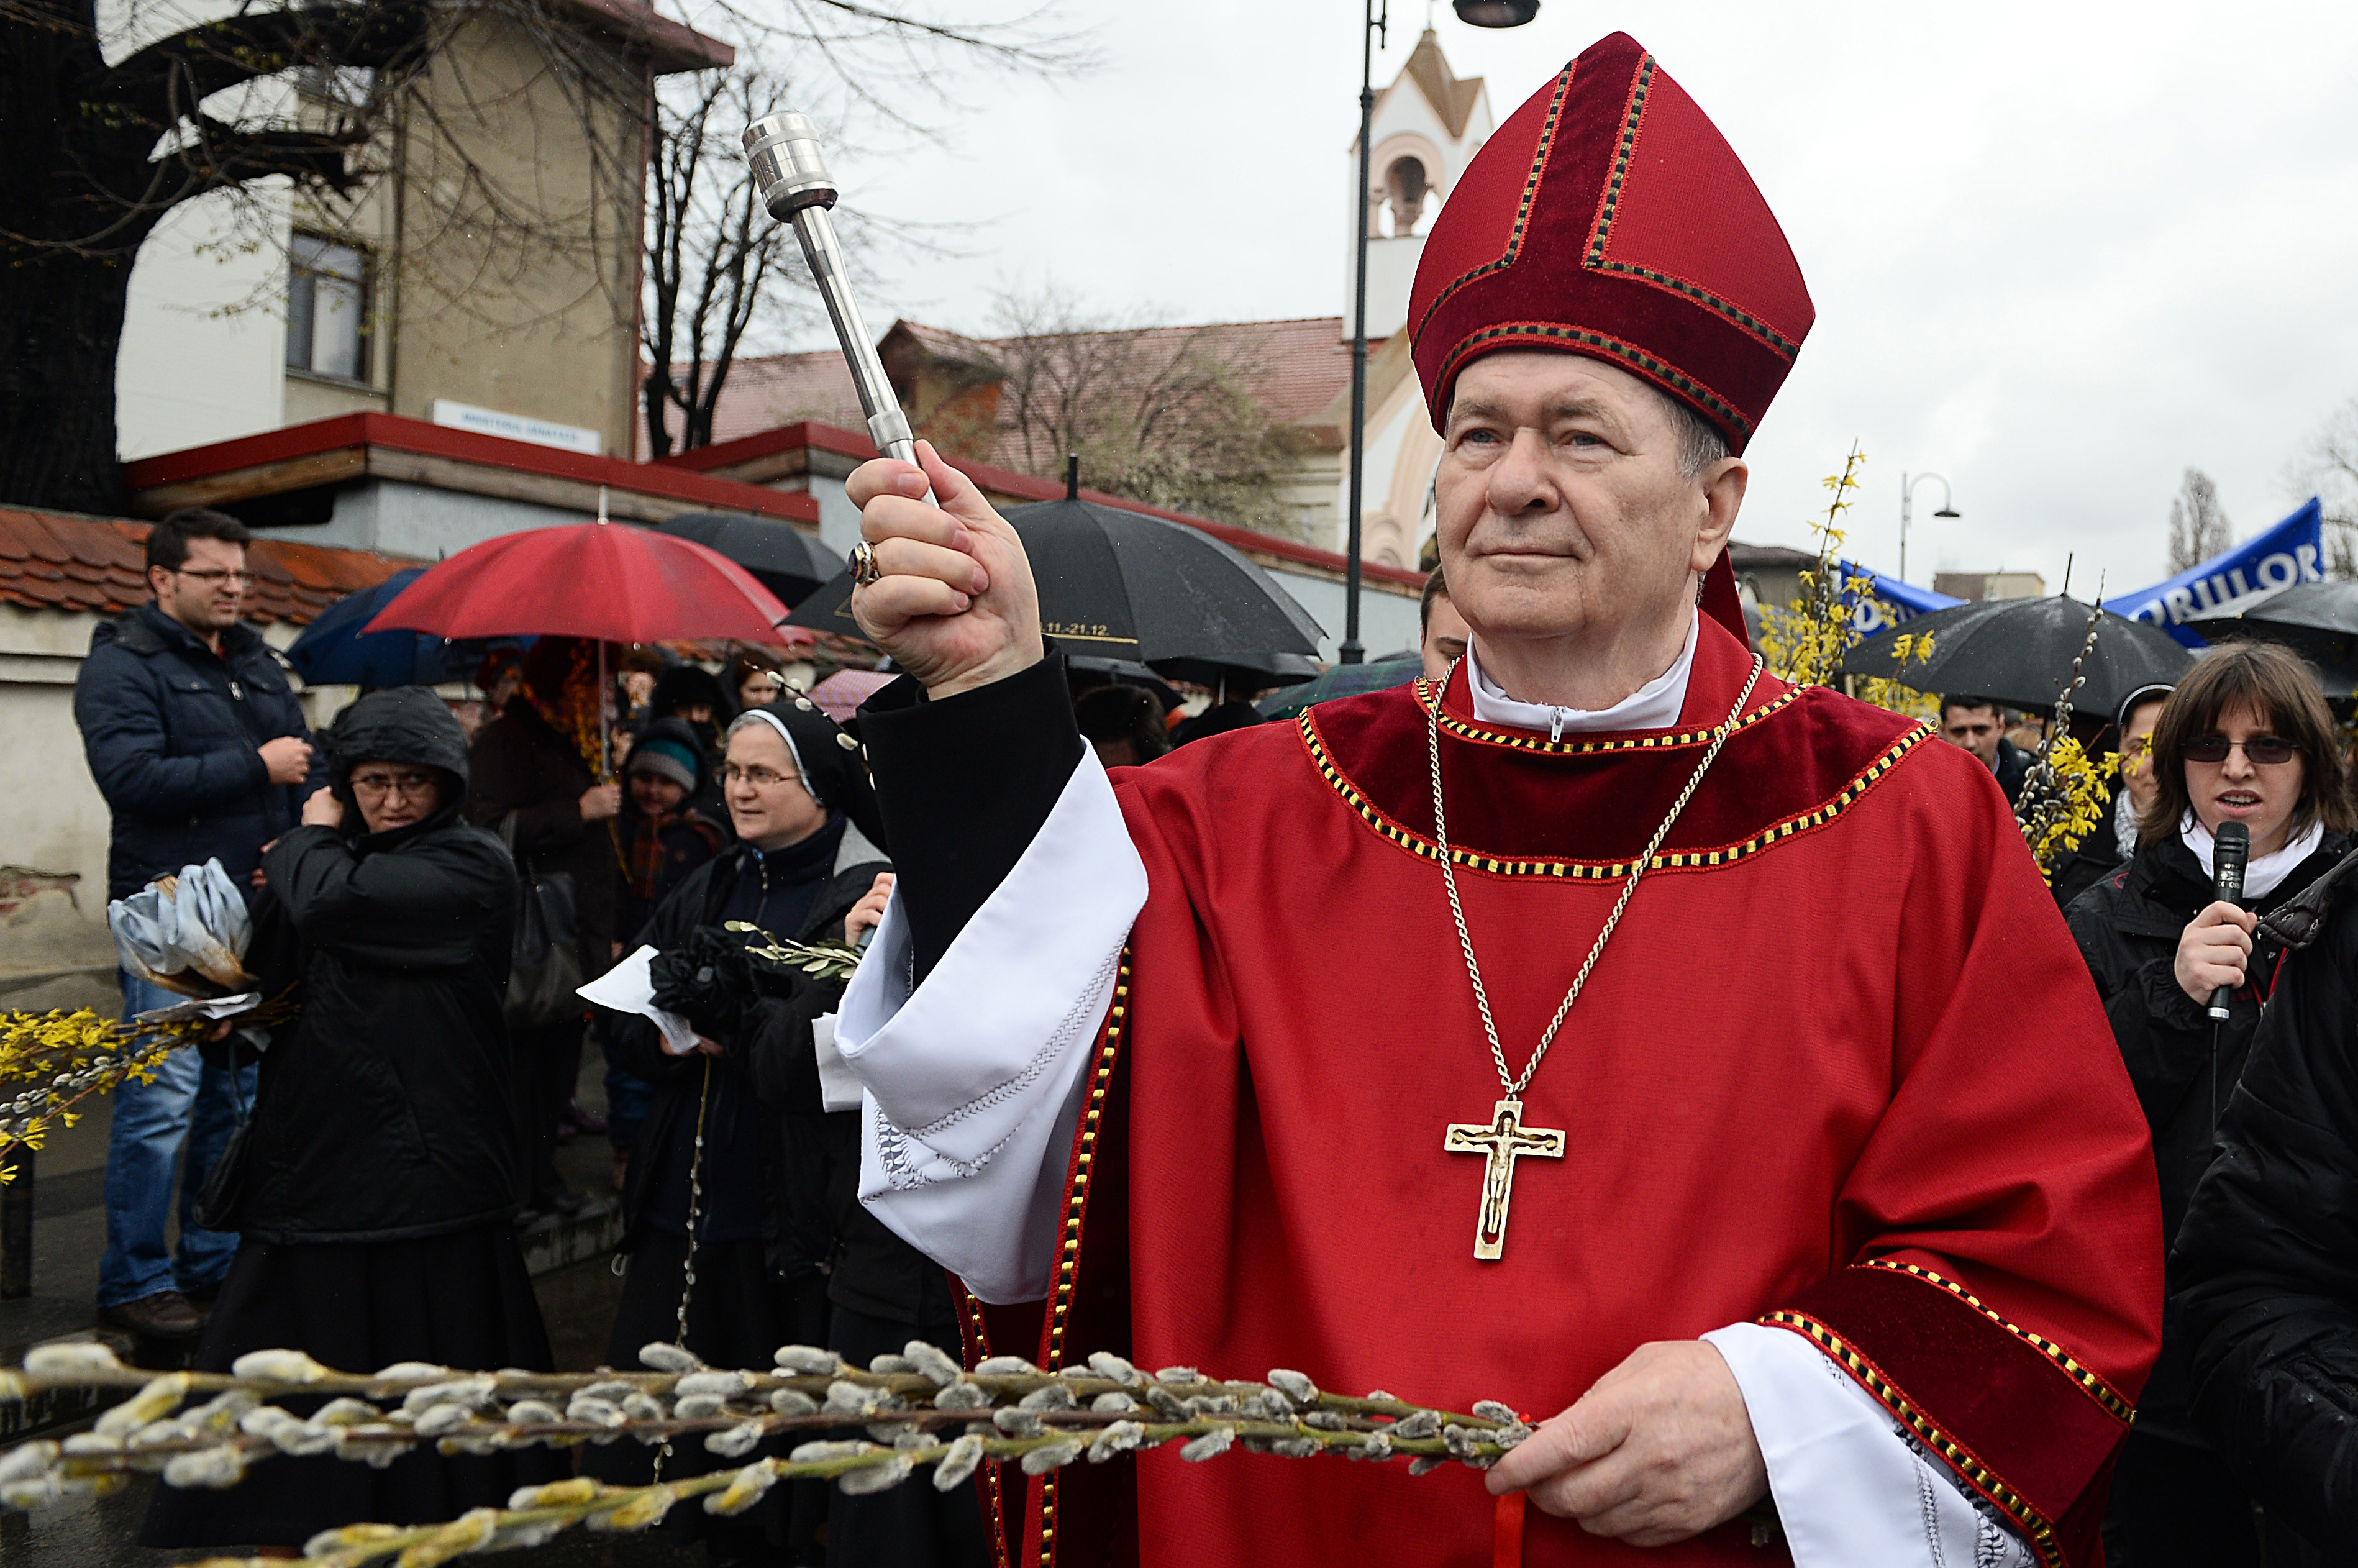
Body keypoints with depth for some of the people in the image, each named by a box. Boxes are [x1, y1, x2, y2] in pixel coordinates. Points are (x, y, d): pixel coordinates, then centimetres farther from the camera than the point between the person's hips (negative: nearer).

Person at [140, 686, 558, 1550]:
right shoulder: (348, 855, 13)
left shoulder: (473, 867, -12)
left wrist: (311, 837, -5)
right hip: (320, 1151, 7)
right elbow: (280, 974, 16)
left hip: (419, 1163, -7)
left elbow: (332, 902, -24)